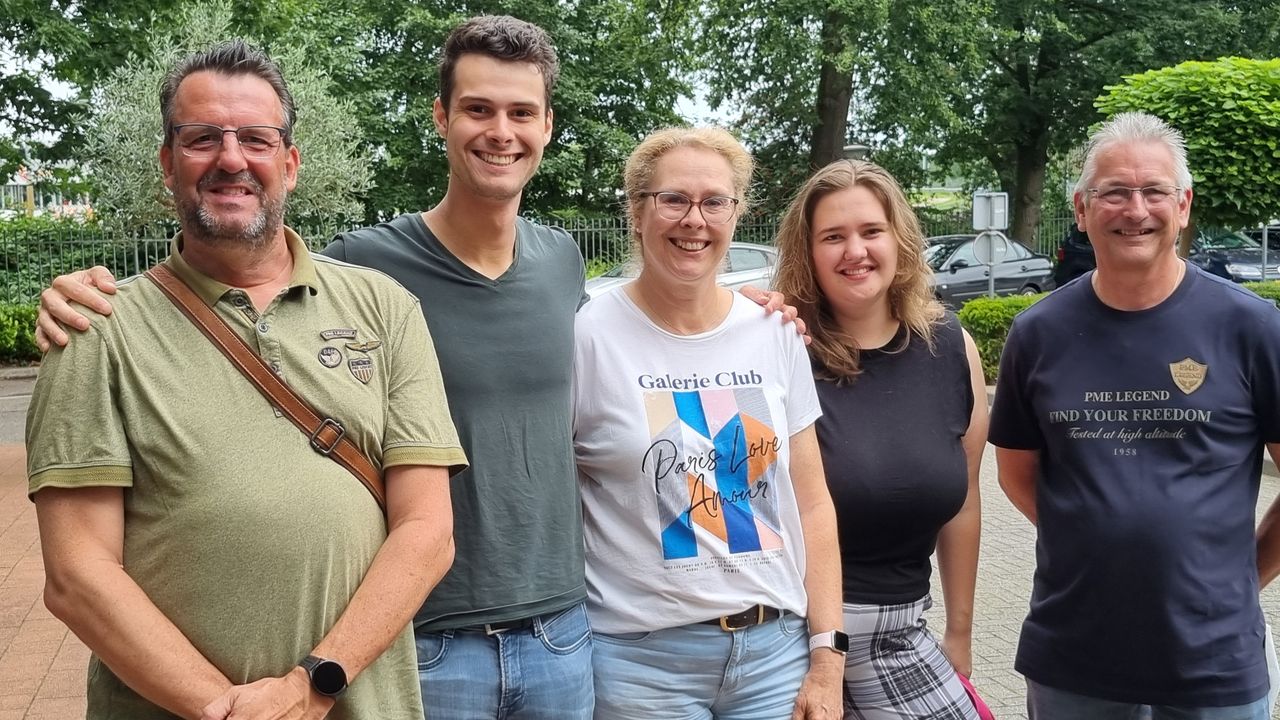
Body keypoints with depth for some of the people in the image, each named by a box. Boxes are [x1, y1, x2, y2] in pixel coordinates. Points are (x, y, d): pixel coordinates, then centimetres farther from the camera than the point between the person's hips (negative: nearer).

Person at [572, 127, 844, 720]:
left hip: (778, 646, 4)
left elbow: (810, 503, 6)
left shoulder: (775, 335, 3)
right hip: (642, 655, -3)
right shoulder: (588, 336, -9)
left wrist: (828, 658, 2)